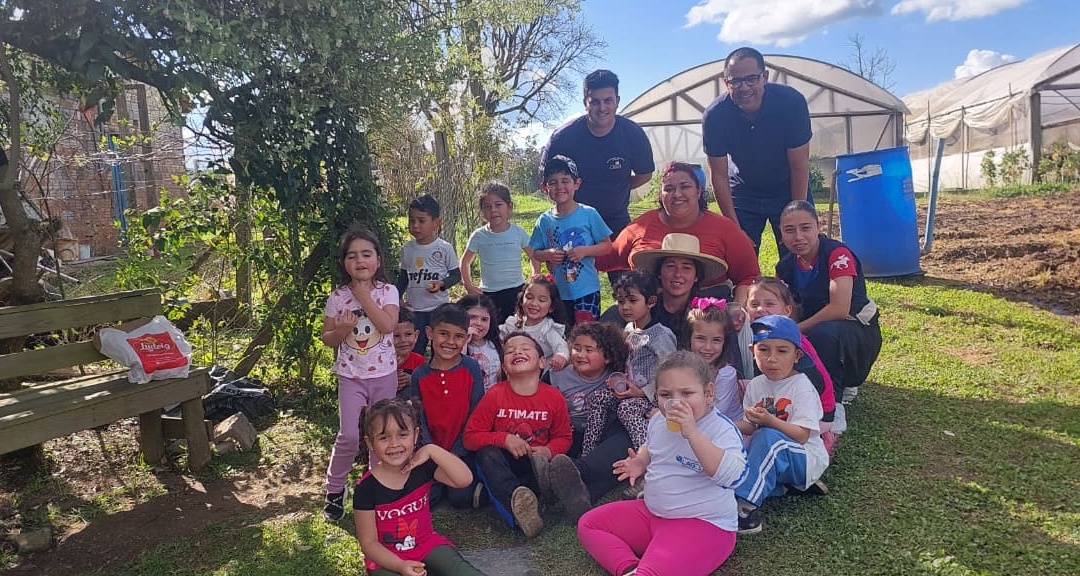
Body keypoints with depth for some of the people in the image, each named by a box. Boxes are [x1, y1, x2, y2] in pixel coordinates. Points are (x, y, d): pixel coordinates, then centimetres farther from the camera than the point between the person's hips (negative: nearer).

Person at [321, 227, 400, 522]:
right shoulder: (337, 297, -4)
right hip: (351, 376, 0)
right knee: (349, 436, -6)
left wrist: (364, 295, -19)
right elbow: (327, 339, 3)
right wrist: (341, 330, -19)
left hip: (384, 373, 1)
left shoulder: (387, 291, -6)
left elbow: (388, 325, -22)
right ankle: (334, 490, 15)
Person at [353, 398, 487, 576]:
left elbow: (465, 479, -21)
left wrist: (432, 450, -24)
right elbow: (369, 542, -9)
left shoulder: (422, 467, -8)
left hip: (428, 545, 1)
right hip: (387, 558, -1)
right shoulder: (366, 488, -14)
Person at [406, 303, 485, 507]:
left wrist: (456, 452, -11)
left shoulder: (471, 368, -8)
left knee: (460, 498, -16)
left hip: (462, 450, -2)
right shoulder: (419, 375, -2)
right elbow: (419, 420, 0)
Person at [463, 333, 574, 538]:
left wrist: (548, 451, -15)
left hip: (534, 462, 1)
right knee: (487, 453, -33)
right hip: (501, 465, -1)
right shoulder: (494, 396, -8)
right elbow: (470, 437, -7)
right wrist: (504, 439, -22)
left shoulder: (554, 397, -4)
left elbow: (564, 437, 7)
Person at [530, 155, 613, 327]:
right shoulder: (544, 221, 0)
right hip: (558, 292, 3)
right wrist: (547, 255, -14)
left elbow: (607, 245, -2)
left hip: (586, 289, -3)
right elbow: (535, 253, 8)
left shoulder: (589, 214, -7)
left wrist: (585, 250, -18)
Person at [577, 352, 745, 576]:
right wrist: (640, 462, 4)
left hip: (703, 524, -8)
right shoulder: (658, 420, 4)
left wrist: (692, 433, -38)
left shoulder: (722, 428, -17)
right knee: (589, 523, 2)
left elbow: (731, 475, -35)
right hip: (651, 513, 8)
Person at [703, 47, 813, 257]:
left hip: (789, 191, 0)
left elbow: (799, 167, -18)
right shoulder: (714, 116, -21)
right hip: (744, 192, 1)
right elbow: (719, 176, -14)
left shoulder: (792, 102, -23)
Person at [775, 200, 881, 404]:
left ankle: (833, 396, -14)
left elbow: (839, 309, -29)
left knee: (822, 333, -38)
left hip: (859, 332, -7)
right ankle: (843, 385, 8)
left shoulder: (837, 254, -20)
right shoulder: (786, 266, -1)